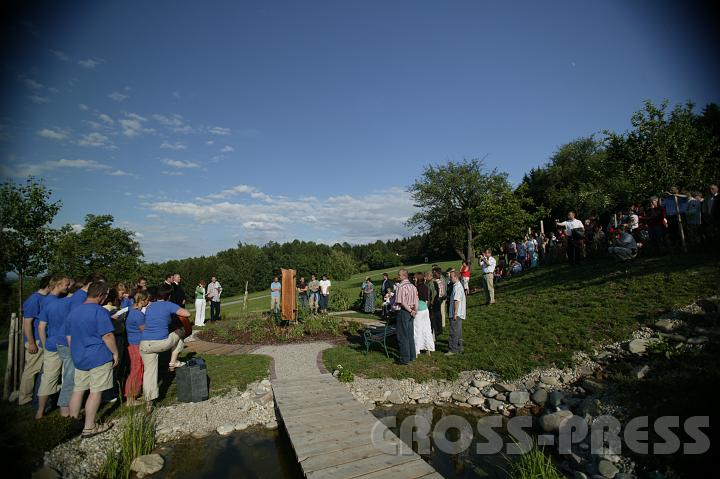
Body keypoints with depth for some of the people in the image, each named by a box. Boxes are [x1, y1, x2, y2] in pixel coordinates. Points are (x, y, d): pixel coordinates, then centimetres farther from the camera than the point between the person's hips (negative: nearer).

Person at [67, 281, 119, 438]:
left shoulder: (73, 312, 9)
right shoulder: (100, 311, -16)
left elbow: (69, 337, 17)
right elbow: (107, 336, -19)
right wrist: (115, 353, -7)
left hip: (79, 358, 8)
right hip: (99, 358, -7)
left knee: (78, 390, 16)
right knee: (95, 392, 1)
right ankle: (89, 428, 8)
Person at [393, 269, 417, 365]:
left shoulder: (401, 287, -17)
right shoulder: (413, 286, 8)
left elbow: (402, 302, -20)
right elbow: (416, 300, 7)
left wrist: (410, 311, -13)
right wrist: (415, 310, 1)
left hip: (403, 311, -8)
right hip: (410, 312, 8)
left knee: (403, 336, 1)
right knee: (410, 334, 16)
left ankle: (405, 359, 6)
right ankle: (412, 356, 25)